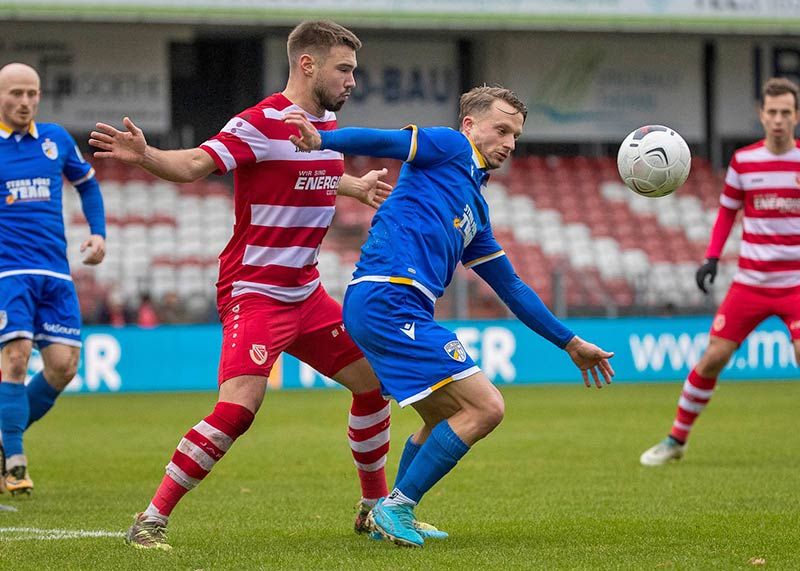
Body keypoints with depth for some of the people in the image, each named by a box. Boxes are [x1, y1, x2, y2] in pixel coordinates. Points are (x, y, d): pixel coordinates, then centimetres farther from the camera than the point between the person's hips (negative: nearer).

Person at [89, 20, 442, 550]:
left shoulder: (328, 122, 9)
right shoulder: (262, 123, -16)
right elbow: (194, 164, -27)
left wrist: (358, 186, 33)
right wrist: (144, 155, -44)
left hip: (305, 292, 9)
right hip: (253, 291, -9)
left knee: (374, 381, 13)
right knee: (239, 407, -23)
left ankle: (376, 507, 31)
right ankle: (152, 520, -14)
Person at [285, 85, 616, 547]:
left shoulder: (476, 211, 28)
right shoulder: (450, 147, 5)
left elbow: (511, 288, 34)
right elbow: (383, 142, -11)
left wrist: (571, 343, 36)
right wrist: (321, 140, -30)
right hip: (389, 297, -10)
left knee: (447, 420, 25)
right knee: (485, 407, -10)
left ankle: (391, 517, 32)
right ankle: (396, 508, -4)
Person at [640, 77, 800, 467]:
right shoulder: (743, 161, 2)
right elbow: (727, 211, 14)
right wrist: (712, 257, 3)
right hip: (750, 283, 2)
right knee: (711, 358, 0)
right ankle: (676, 440, 17)